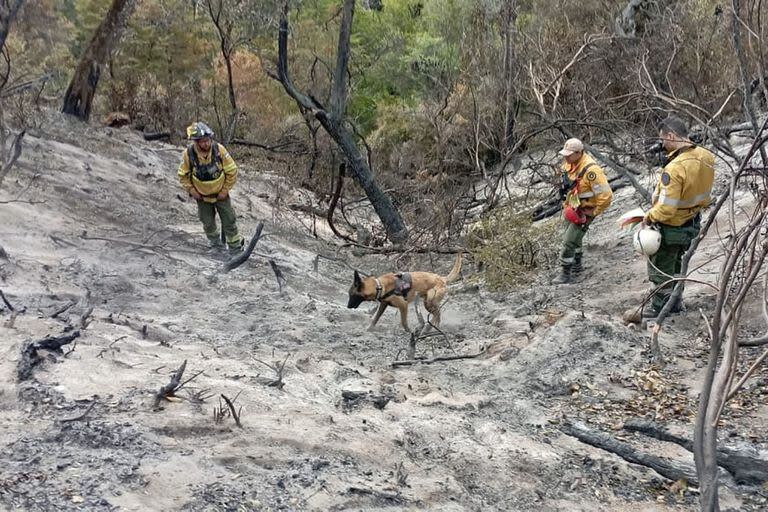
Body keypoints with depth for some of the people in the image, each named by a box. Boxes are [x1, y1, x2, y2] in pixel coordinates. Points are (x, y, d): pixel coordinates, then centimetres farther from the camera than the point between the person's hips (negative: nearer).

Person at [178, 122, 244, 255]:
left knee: (229, 221, 6)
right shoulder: (188, 154, -22)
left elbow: (232, 171, -13)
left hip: (220, 194, -1)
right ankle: (215, 243, 42)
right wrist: (191, 190, -10)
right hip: (202, 196, 1)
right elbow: (183, 175, -5)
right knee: (208, 223, 17)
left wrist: (225, 190, -10)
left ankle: (236, 247, 23)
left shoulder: (219, 149, -24)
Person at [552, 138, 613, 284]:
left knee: (569, 241, -8)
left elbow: (606, 195, -28)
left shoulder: (591, 170, -31)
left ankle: (566, 274, 6)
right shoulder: (570, 163, -5)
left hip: (584, 212, -9)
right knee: (574, 238, 23)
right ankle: (577, 265, 44)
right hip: (573, 208, 9)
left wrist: (593, 213, -18)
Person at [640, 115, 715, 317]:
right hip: (693, 223, 8)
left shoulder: (675, 168, -33)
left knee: (660, 269, 14)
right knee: (674, 264, 27)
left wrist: (648, 217, -16)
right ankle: (675, 302, 41)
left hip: (671, 228, -8)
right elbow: (704, 193, 5)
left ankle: (659, 308, 29)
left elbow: (666, 208, -31)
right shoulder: (706, 157, -9)